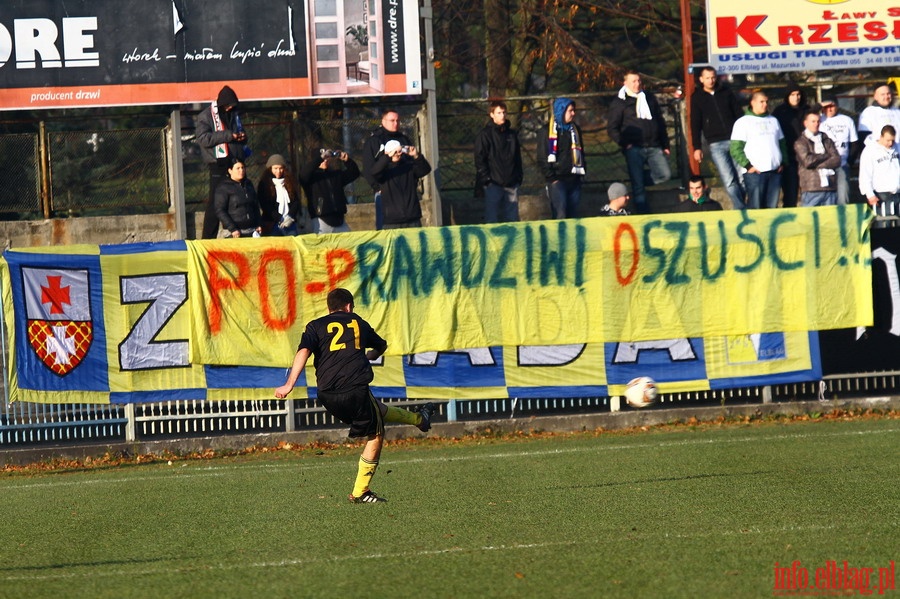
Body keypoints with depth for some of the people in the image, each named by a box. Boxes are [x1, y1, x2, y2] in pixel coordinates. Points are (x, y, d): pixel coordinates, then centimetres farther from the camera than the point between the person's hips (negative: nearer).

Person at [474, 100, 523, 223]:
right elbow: (480, 160, -4)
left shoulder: (512, 134, 15)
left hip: (511, 184, 5)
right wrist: (486, 179, -12)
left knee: (512, 219, 5)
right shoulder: (485, 135, 0)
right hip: (493, 184, -5)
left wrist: (518, 177, 10)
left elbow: (518, 158, 20)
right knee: (492, 219, -7)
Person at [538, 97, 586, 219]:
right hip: (557, 180, -6)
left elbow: (581, 152, 23)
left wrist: (582, 172, 12)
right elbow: (542, 158, -4)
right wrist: (551, 177, -11)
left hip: (574, 179, 6)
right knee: (560, 215, -13)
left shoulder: (575, 129, 15)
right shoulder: (549, 131, -3)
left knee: (573, 215, 5)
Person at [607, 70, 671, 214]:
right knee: (638, 185, -6)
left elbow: (661, 122, 19)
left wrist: (665, 145, 14)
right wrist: (624, 144, -11)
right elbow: (612, 128, 1)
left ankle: (640, 181, 16)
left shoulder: (649, 98, 16)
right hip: (634, 148, -4)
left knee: (664, 174, -8)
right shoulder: (619, 102, 2)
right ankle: (643, 213, 0)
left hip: (654, 147, 4)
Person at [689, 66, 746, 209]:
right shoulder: (697, 98, 6)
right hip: (715, 144, -1)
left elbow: (739, 114, 12)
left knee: (742, 177, -2)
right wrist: (697, 147, -2)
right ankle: (741, 209, -9)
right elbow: (695, 125, 4)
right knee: (729, 180, -10)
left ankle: (740, 208, 9)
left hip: (734, 140, 1)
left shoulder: (726, 93, 9)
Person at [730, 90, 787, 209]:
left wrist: (783, 163, 11)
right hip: (755, 172, -5)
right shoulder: (743, 122, 1)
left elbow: (782, 144, 25)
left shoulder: (773, 121, 20)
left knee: (772, 207, 3)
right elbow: (735, 149, -5)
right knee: (755, 208, -10)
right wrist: (748, 166, -12)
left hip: (775, 171, 5)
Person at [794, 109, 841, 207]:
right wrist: (826, 156, 1)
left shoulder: (827, 140, 17)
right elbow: (807, 161, -10)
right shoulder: (800, 143, 5)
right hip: (811, 189, -4)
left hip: (830, 188, 4)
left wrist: (817, 165, -6)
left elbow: (837, 160, 5)